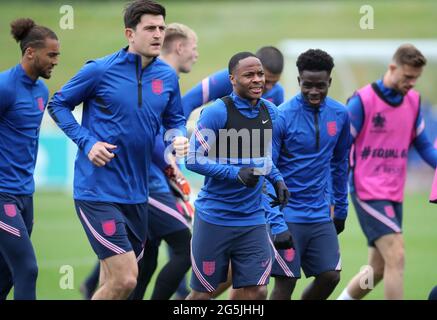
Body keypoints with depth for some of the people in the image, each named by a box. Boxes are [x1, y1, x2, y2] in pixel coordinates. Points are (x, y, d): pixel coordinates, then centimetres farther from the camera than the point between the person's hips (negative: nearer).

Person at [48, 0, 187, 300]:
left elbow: (175, 120, 19)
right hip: (97, 192, -6)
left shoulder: (167, 76, 5)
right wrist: (87, 142, -11)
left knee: (113, 281, 14)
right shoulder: (100, 70, -9)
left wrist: (179, 137, -4)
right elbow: (58, 104, 2)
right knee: (124, 280, -16)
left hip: (137, 194, 6)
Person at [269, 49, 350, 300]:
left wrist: (341, 209, 17)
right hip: (287, 216, -5)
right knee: (286, 282, -5)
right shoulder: (282, 116, -12)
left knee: (330, 277, 0)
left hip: (320, 214, 5)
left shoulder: (339, 115, 3)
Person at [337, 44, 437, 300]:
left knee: (379, 268, 10)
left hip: (395, 193, 7)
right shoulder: (363, 100, -11)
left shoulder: (413, 100, 7)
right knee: (396, 257, -17)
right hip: (368, 191, -7)